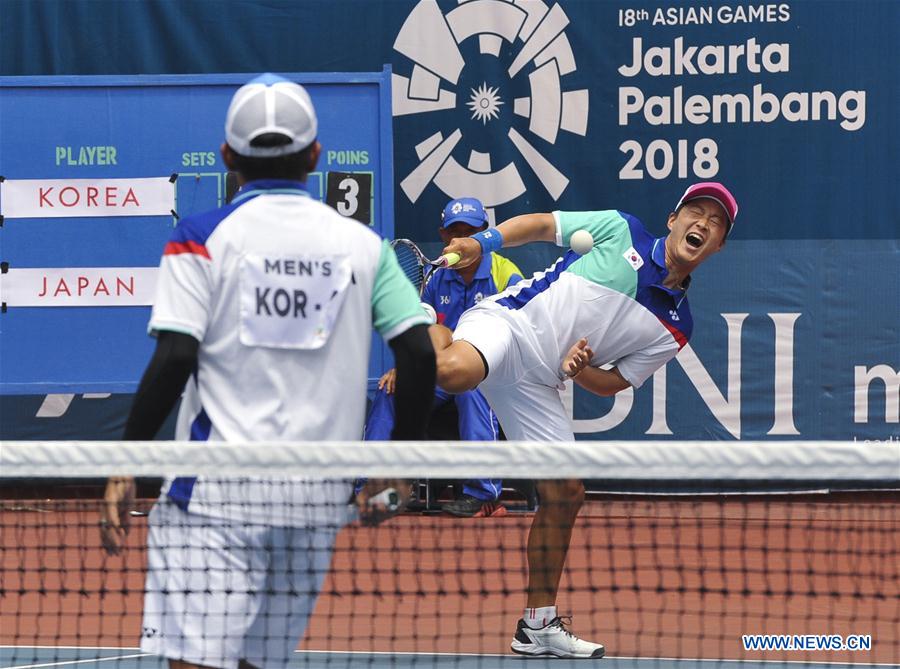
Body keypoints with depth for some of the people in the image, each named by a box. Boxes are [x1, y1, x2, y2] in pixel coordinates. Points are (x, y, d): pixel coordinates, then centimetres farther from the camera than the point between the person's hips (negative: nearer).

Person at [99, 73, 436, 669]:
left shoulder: (202, 238, -1)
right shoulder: (363, 245, 8)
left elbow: (174, 359, -9)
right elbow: (420, 356, 2)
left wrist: (125, 467, -4)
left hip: (217, 491, -4)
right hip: (320, 497, 4)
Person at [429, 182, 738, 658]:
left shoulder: (674, 329, 9)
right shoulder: (619, 231, 0)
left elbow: (616, 383, 10)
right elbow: (539, 224, 7)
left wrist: (579, 369, -11)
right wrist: (484, 242, -10)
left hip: (536, 384, 5)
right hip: (507, 322, -5)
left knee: (564, 494, 0)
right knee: (456, 373, -41)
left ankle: (537, 627, 13)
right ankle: (431, 330, -2)